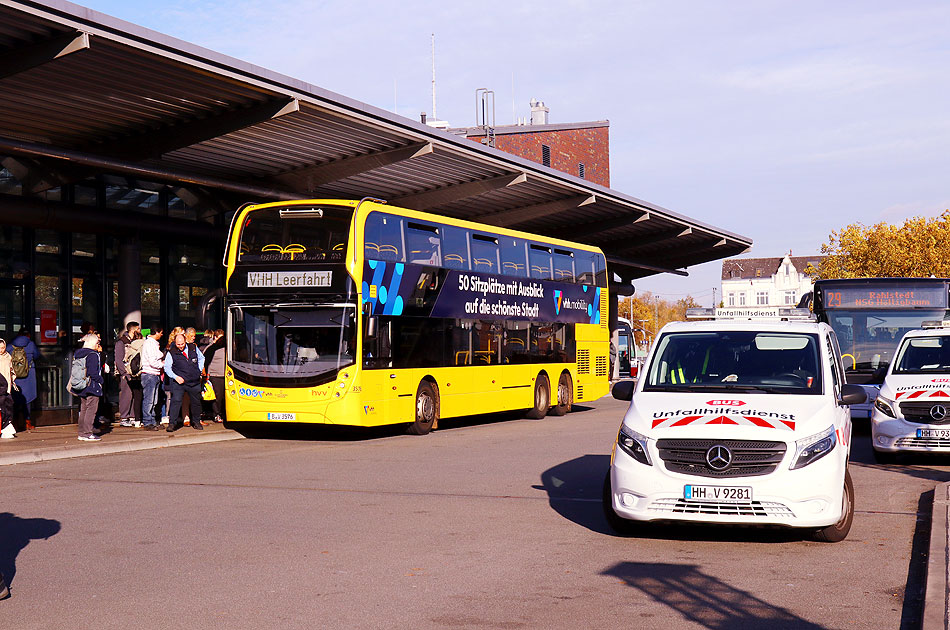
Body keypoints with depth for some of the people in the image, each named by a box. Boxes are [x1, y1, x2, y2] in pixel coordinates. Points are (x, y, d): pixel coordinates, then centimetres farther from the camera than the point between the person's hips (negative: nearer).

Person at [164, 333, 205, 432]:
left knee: (196, 402, 12)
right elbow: (167, 367, -2)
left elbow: (201, 358, 19)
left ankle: (196, 422, 29)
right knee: (176, 401, -16)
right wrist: (176, 377, -14)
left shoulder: (193, 348, 3)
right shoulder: (171, 353, -5)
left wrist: (199, 370, 8)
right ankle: (172, 423, -12)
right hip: (179, 382, -3)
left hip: (194, 382, 3)